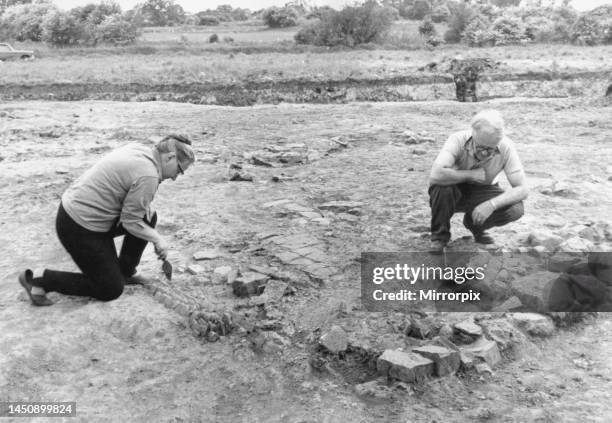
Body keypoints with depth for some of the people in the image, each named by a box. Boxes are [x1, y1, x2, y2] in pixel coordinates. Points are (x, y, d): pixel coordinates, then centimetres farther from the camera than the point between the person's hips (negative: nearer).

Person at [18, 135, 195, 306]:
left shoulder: (138, 149, 4)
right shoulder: (148, 175, -23)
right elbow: (131, 222, -17)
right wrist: (157, 239, -4)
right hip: (79, 229, -10)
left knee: (148, 217, 12)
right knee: (111, 290, 2)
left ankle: (125, 273, 23)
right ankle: (39, 282, 3)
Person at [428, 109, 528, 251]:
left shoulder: (506, 147, -22)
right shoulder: (458, 140, -28)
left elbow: (522, 189, -22)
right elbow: (435, 175, -43)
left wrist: (491, 204, -36)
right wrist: (471, 174, -32)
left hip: (483, 192, 2)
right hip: (457, 191, -2)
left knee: (516, 209, -25)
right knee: (442, 187, -37)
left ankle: (475, 225, 7)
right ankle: (439, 236, -9)